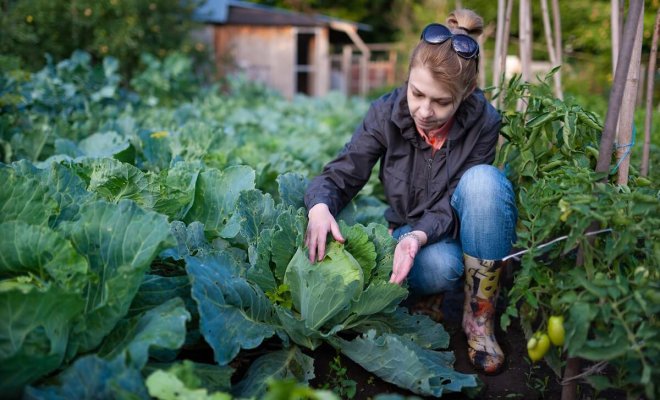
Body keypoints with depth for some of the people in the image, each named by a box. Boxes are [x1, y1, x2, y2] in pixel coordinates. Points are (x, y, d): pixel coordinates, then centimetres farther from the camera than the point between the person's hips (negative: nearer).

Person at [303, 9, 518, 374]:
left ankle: (479, 315, -20)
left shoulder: (483, 123, -20)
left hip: (462, 233, 1)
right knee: (440, 266, -37)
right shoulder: (386, 113, -16)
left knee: (483, 180, -33)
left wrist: (421, 234, -40)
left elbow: (453, 207, -19)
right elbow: (340, 176, -14)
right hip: (409, 232, -1)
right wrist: (319, 207, -37)